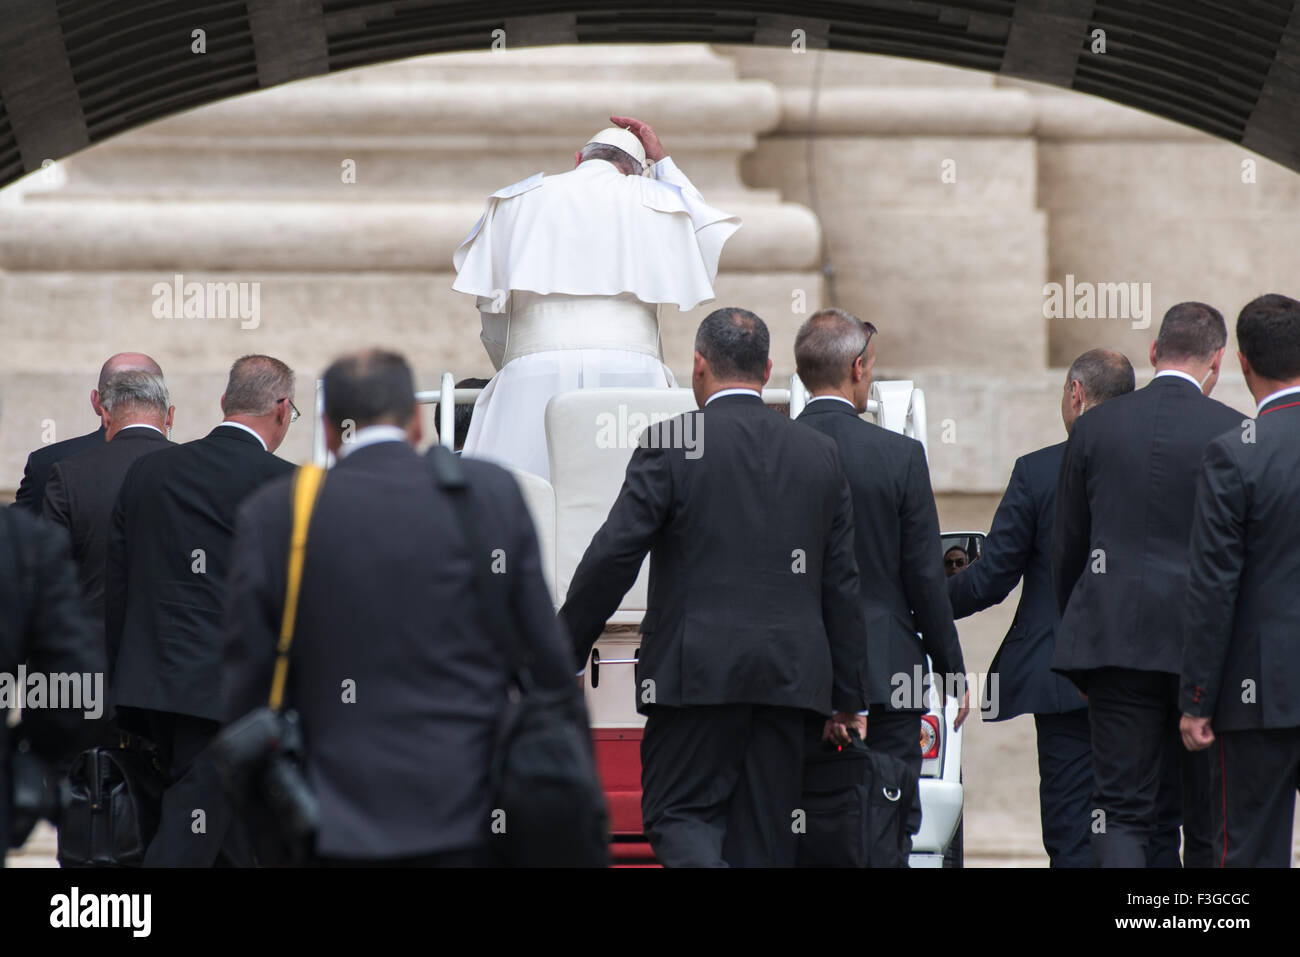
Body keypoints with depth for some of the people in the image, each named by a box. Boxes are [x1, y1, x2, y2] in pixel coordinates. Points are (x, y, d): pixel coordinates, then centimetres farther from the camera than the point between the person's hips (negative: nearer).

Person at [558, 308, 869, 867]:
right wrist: (848, 700, 17)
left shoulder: (670, 444, -4)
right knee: (763, 836, 8)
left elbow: (612, 558, -7)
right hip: (790, 676, 4)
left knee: (678, 817, 0)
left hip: (696, 674, -4)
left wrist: (565, 655, 3)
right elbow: (843, 587, 12)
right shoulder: (820, 455, 10)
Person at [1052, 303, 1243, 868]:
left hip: (1116, 637, 2)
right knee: (1209, 820, 8)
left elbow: (1065, 547, 9)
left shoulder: (1095, 426, 3)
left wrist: (1076, 628, 21)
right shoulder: (1236, 435, -5)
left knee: (1123, 812, 2)